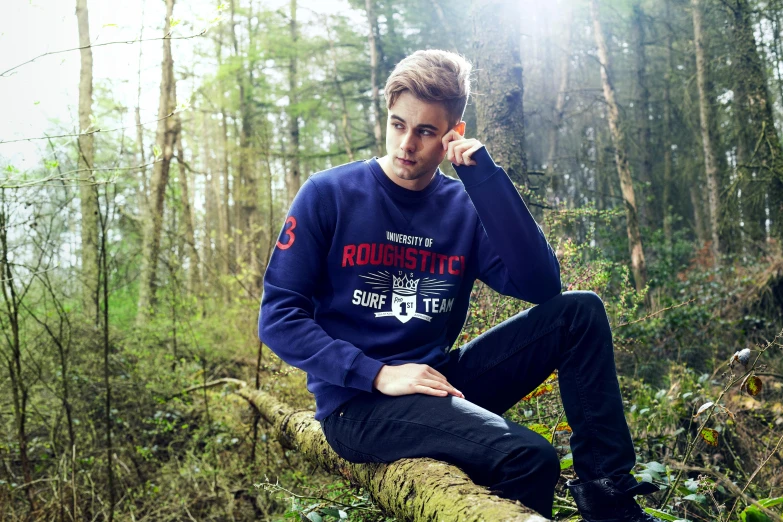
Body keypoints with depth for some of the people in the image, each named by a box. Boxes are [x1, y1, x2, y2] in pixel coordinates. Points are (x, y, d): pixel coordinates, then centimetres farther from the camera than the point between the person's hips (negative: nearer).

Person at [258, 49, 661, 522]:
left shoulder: (464, 207, 5)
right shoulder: (329, 195, -5)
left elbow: (541, 286, -8)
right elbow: (278, 316, -8)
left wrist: (486, 178, -13)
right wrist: (377, 374, -19)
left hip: (440, 379, 5)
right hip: (359, 403, -5)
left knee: (580, 312, -5)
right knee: (529, 457, -28)